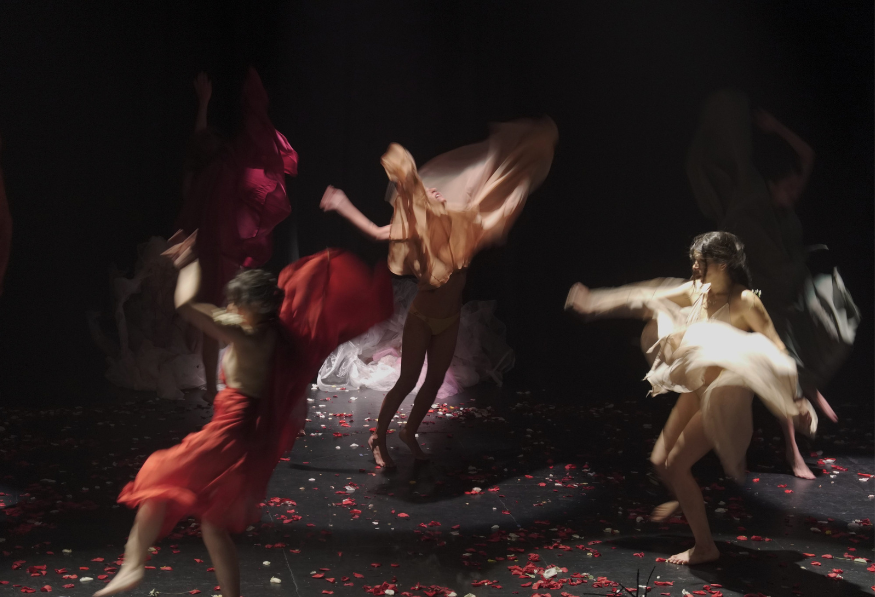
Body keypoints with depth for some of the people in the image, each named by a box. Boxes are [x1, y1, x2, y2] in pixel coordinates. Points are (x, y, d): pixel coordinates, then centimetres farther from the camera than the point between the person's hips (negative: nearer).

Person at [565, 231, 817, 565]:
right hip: (695, 391, 7)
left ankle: (705, 547, 5)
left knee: (676, 464, -9)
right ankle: (686, 501, 47)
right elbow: (646, 300, 9)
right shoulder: (696, 291, 1)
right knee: (660, 461, 13)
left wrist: (798, 399, -30)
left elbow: (777, 351, -22)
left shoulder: (744, 302, -18)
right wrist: (594, 304, 9)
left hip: (723, 398, -7)